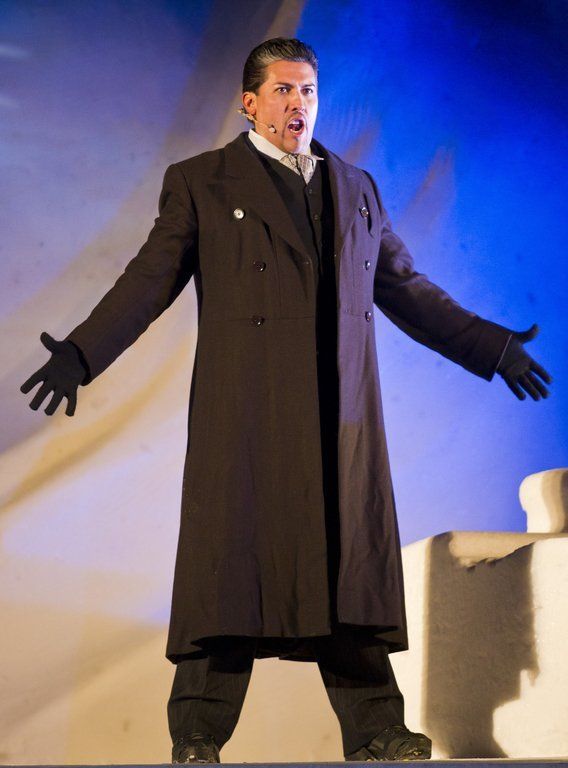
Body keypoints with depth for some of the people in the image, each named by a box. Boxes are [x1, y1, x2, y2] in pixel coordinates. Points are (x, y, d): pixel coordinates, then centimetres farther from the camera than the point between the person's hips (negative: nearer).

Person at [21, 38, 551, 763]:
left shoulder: (356, 187, 21)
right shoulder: (199, 182, 9)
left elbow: (405, 287, 25)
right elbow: (151, 278, 2)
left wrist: (490, 346, 23)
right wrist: (81, 354, -10)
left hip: (341, 417, 4)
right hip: (247, 408, -3)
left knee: (348, 565, 2)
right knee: (232, 565, -6)